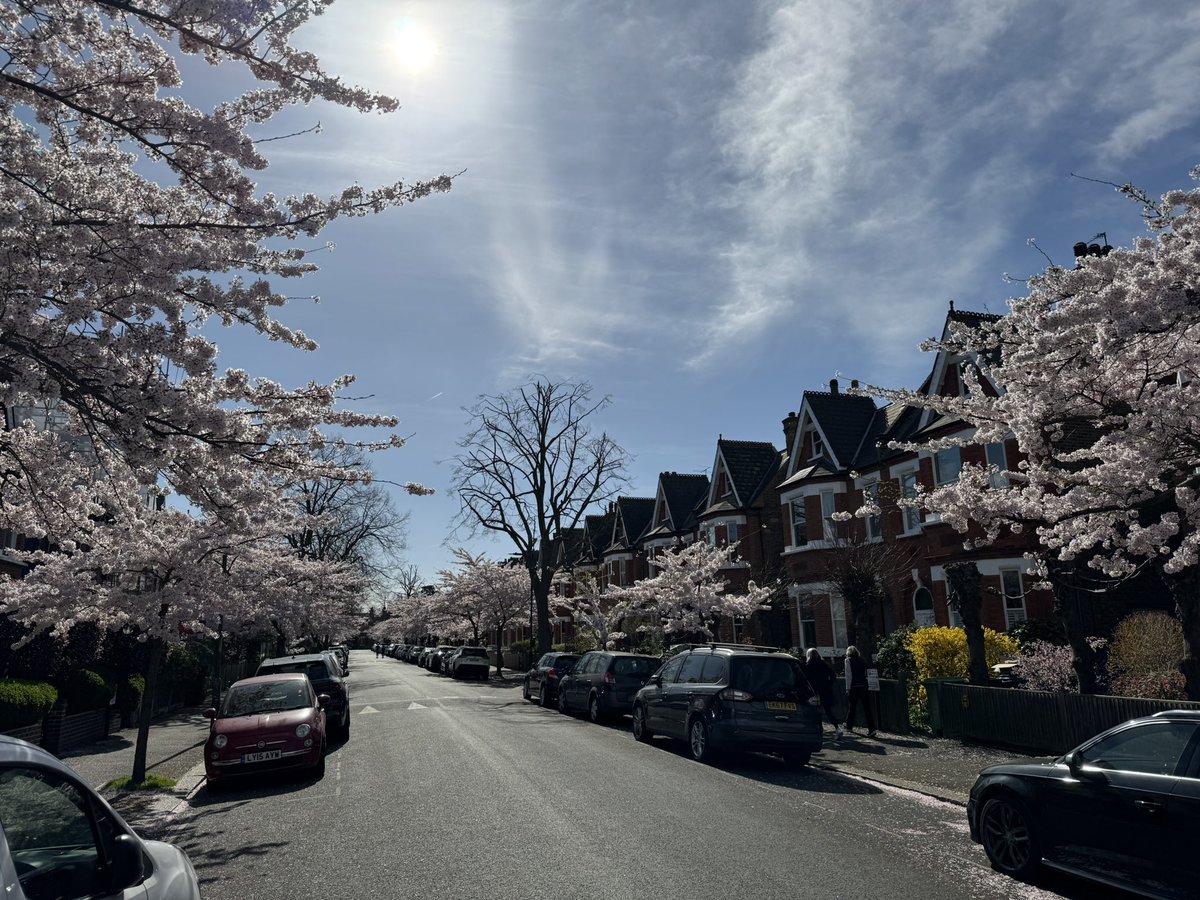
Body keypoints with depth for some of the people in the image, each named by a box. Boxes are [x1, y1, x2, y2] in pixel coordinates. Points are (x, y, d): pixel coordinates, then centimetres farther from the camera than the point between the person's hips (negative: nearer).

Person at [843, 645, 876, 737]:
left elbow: (848, 675, 4)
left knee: (851, 707, 10)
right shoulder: (861, 660, 11)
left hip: (854, 687, -3)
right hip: (864, 686, 3)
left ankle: (849, 726, 22)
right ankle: (871, 728, -8)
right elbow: (866, 674, 10)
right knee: (867, 708, 1)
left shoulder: (848, 660, 3)